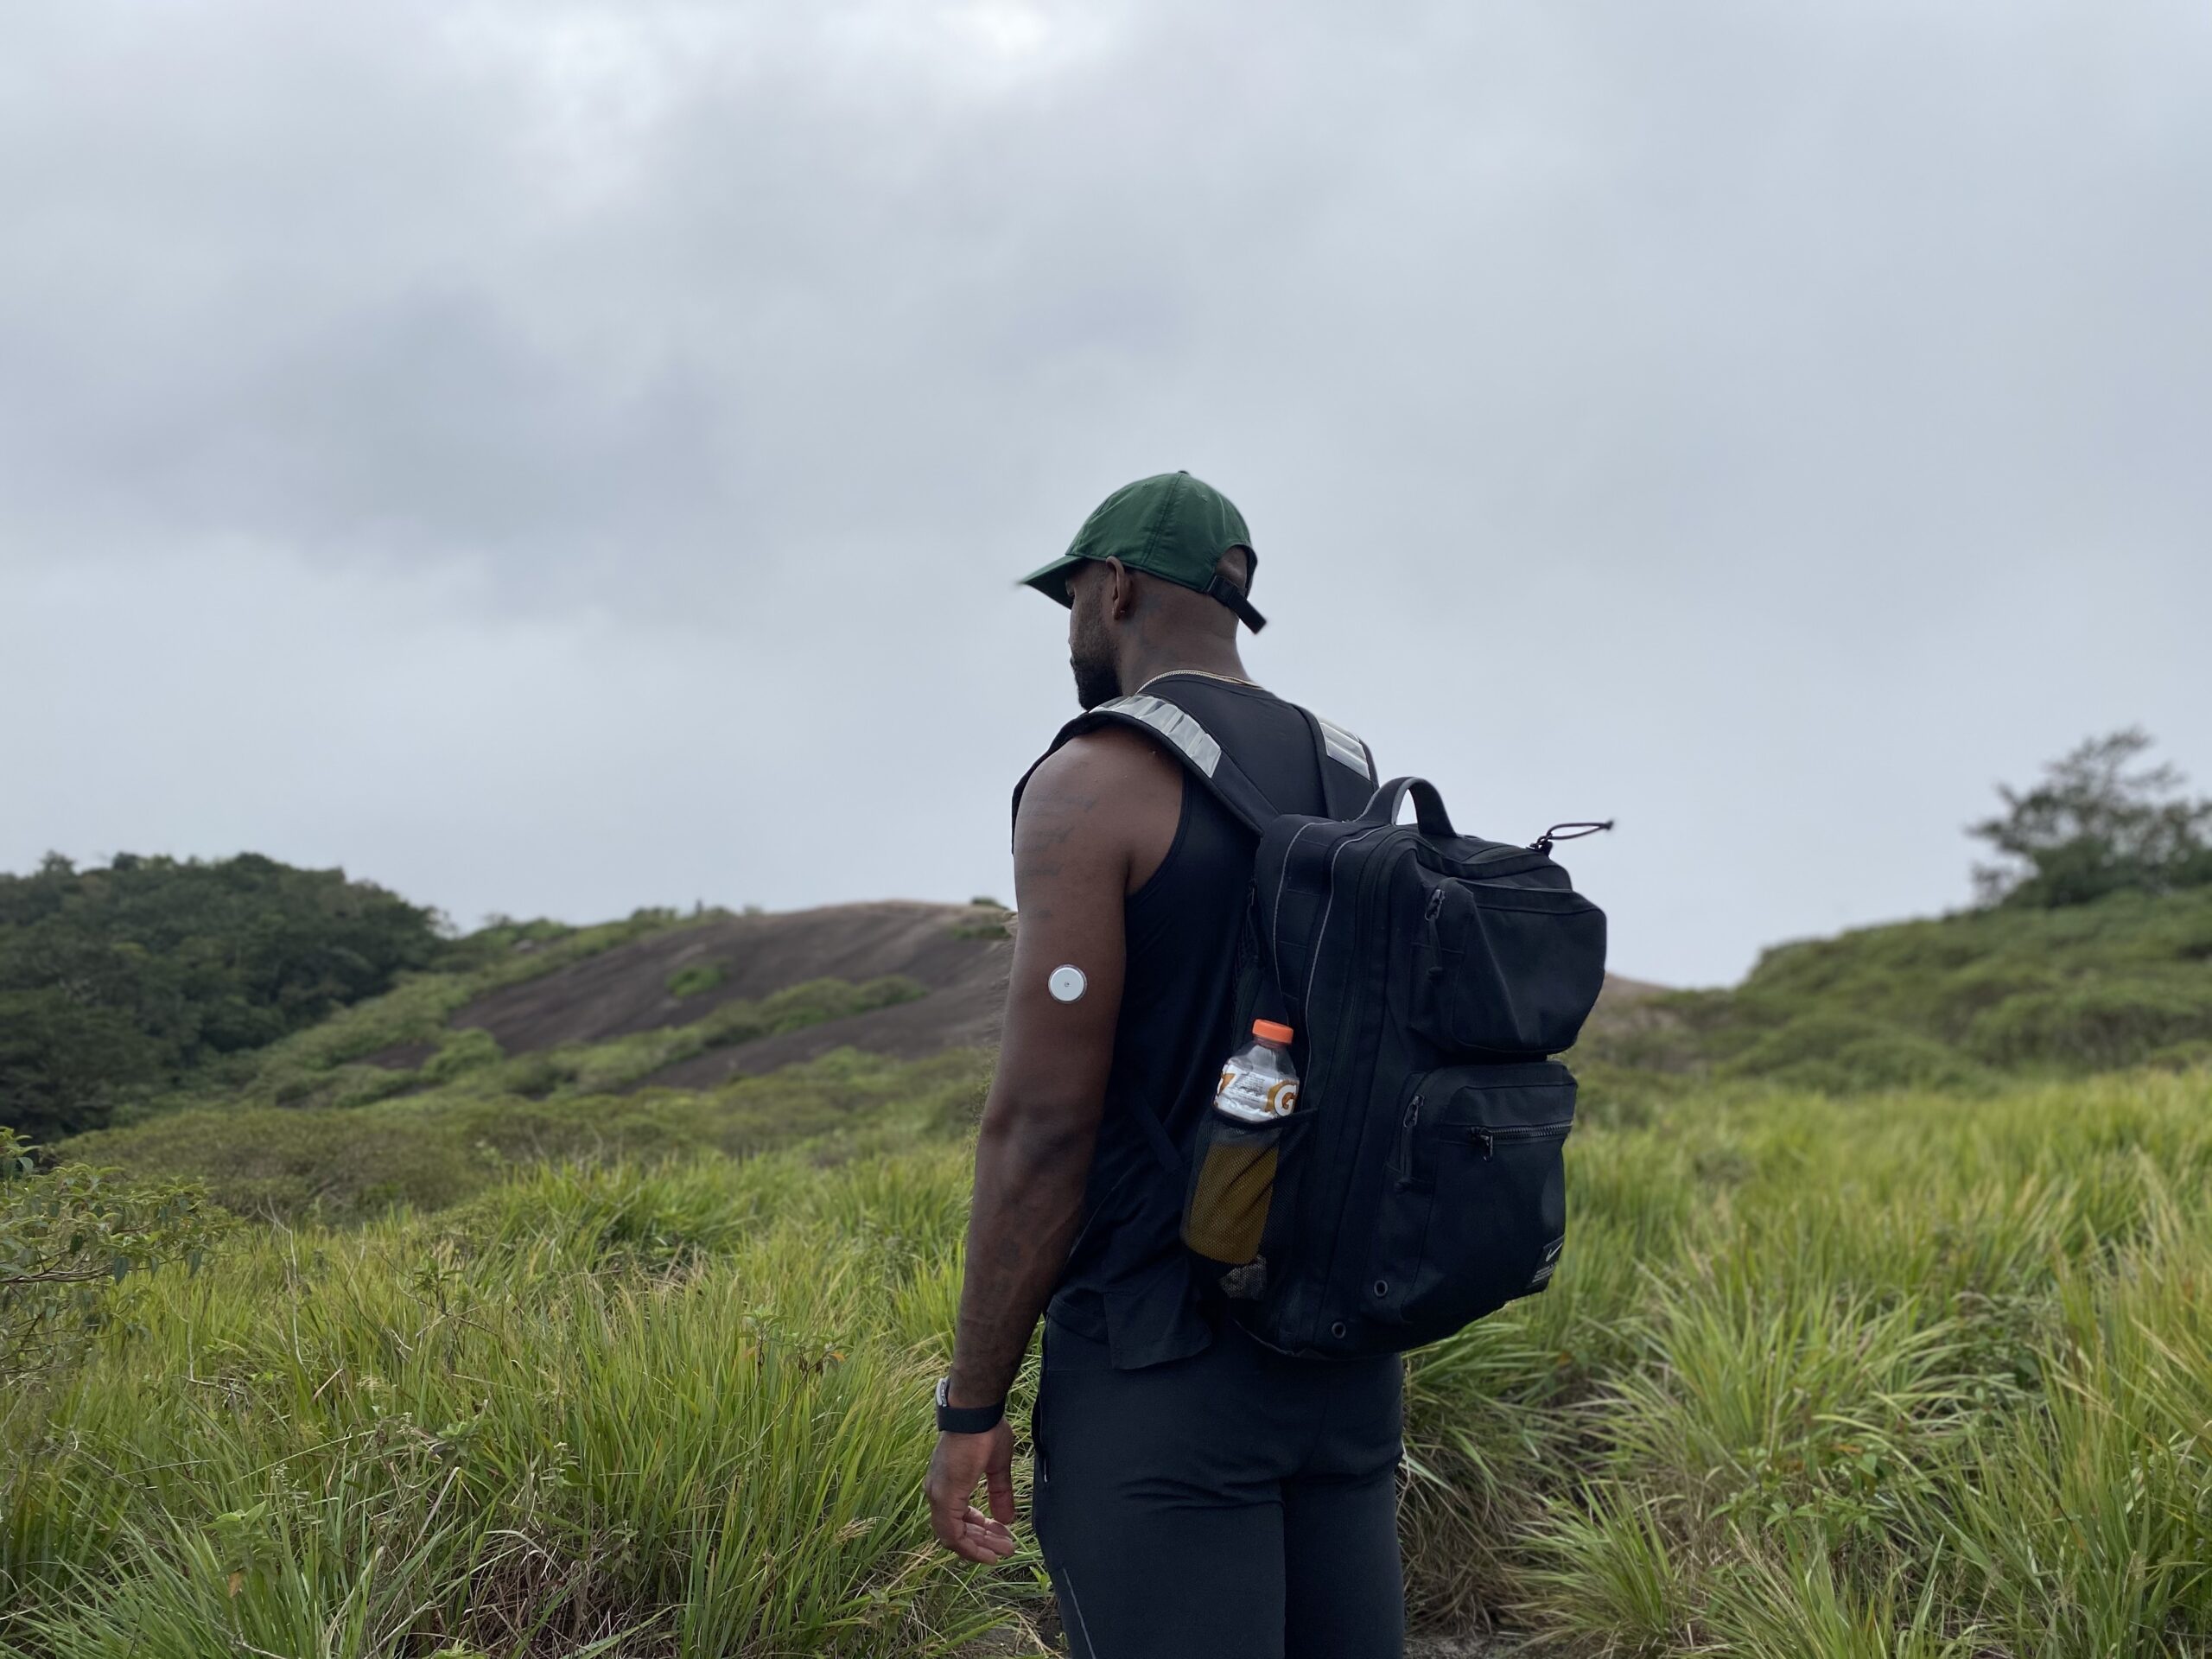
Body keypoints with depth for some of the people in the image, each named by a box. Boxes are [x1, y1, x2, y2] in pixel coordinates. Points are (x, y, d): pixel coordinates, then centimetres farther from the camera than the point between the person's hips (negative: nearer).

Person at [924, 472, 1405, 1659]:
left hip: (1164, 1368, -7)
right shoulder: (1356, 790, 13)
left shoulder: (1090, 783, -11)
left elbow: (1041, 1124, -16)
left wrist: (969, 1407, -9)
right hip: (1343, 1362, 8)